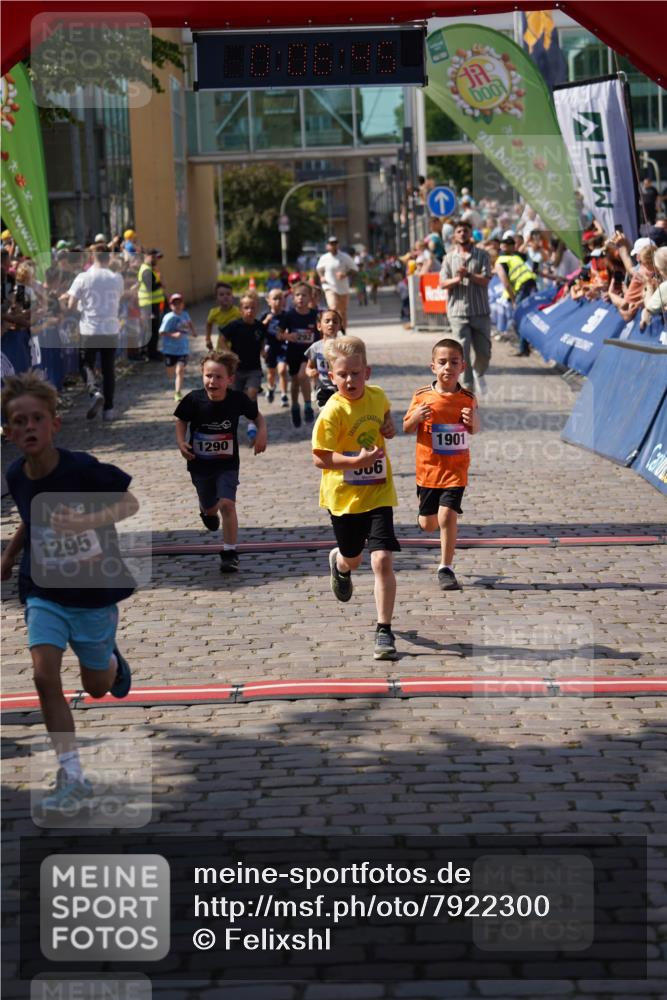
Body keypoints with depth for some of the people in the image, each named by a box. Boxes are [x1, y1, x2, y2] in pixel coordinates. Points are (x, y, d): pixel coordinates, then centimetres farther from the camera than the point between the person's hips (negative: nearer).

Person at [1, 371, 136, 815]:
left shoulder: (83, 469, -23)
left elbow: (132, 501, -14)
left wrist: (89, 520, -28)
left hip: (95, 593, -2)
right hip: (45, 592, 2)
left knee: (96, 687, 12)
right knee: (45, 676, -16)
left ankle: (113, 661, 51)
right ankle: (73, 778, -6)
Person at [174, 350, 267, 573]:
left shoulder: (238, 399, -16)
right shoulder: (194, 400, -17)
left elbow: (257, 416, 2)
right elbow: (181, 421, 1)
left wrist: (262, 432, -16)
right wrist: (181, 442, -15)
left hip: (227, 464, -1)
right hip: (199, 464, 1)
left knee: (227, 504, -17)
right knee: (210, 507, 17)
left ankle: (229, 553, -7)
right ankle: (208, 512, 58)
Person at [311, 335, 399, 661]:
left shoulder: (377, 396, -3)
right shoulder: (333, 412, -18)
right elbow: (319, 458, -19)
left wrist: (389, 426, 1)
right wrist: (357, 461, -31)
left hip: (377, 493, 2)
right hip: (343, 496, -2)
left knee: (382, 561, -12)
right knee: (353, 558, 20)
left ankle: (384, 631, -4)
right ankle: (339, 563, 59)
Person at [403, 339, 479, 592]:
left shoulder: (467, 398, -3)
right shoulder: (422, 396, -6)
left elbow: (475, 430, 12)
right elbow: (407, 429, 3)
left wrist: (473, 420, -11)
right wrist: (416, 417, -19)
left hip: (456, 469, -1)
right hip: (428, 468, 1)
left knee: (447, 516, -14)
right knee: (427, 524, 9)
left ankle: (446, 568, 0)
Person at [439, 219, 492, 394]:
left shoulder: (482, 255, 5)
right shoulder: (449, 257, 10)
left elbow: (485, 280, -5)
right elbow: (443, 283, 2)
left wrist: (468, 275, -20)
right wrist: (457, 279, -17)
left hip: (480, 311, 0)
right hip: (458, 311, 0)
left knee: (484, 351, 5)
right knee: (463, 352, -8)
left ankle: (478, 374, 34)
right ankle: (468, 387, -3)